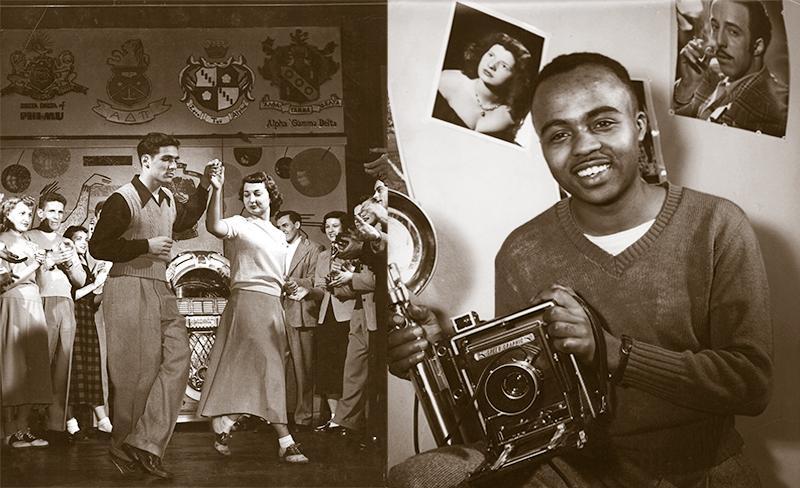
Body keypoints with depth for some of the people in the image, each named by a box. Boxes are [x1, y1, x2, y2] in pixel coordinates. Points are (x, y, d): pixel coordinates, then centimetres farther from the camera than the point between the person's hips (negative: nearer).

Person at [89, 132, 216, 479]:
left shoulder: (168, 200, 13)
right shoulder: (123, 199, -11)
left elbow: (185, 220, 36)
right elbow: (98, 247, -15)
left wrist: (204, 186, 25)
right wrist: (147, 246, -16)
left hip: (161, 290, 8)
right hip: (130, 291, -8)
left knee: (176, 360, -5)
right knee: (137, 371, -3)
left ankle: (144, 444, -4)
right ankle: (123, 446, 15)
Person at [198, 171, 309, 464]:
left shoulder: (280, 237, 21)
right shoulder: (240, 224, -2)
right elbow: (214, 227, -25)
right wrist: (217, 190, -34)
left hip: (272, 306, 8)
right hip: (247, 299, -8)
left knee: (246, 370, 8)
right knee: (268, 368, -9)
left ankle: (222, 427, 15)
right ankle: (285, 441, -7)